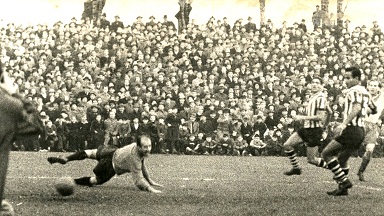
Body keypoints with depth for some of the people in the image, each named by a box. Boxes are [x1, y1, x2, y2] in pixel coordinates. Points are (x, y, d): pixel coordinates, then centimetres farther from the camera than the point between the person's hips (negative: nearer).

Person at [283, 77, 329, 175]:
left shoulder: (321, 98, -15)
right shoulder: (312, 97, 15)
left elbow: (320, 117, -22)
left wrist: (303, 117, -20)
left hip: (314, 130, -9)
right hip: (306, 128, 9)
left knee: (311, 159, -5)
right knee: (287, 145, 2)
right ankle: (296, 168, 15)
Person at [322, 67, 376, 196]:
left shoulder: (354, 90, -10)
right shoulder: (365, 92, 18)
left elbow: (357, 108, -28)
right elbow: (373, 110, 31)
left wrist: (344, 124, -36)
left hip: (351, 129, -10)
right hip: (361, 131, 10)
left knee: (326, 153, -7)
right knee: (341, 159, 19)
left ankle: (344, 182, -13)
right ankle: (342, 189, 18)